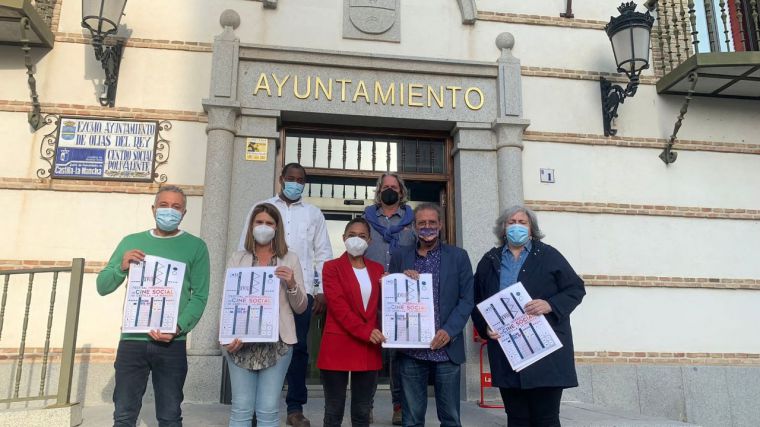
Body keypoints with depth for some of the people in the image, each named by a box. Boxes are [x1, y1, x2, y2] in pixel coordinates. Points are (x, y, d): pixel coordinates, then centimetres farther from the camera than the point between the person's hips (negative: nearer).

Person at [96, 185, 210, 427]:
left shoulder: (195, 246, 3)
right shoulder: (131, 242, 11)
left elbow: (199, 296, -2)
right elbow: (102, 287, 10)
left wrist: (178, 327, -16)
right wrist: (122, 267, -9)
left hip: (172, 344, -2)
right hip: (132, 340, 2)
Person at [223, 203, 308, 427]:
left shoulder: (290, 259, 7)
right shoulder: (237, 259, 9)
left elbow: (301, 308, 7)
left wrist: (292, 285, -13)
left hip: (277, 342, 0)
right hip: (241, 342, 1)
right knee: (241, 409, 3)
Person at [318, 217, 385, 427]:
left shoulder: (377, 269, 13)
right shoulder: (332, 267, 0)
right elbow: (337, 304, -11)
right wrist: (364, 331, -19)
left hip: (368, 348, 4)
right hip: (338, 346, -3)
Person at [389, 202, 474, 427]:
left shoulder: (458, 256, 4)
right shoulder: (400, 256, 8)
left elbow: (467, 299, 0)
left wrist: (449, 331, -12)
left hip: (446, 347, 0)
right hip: (411, 348, 1)